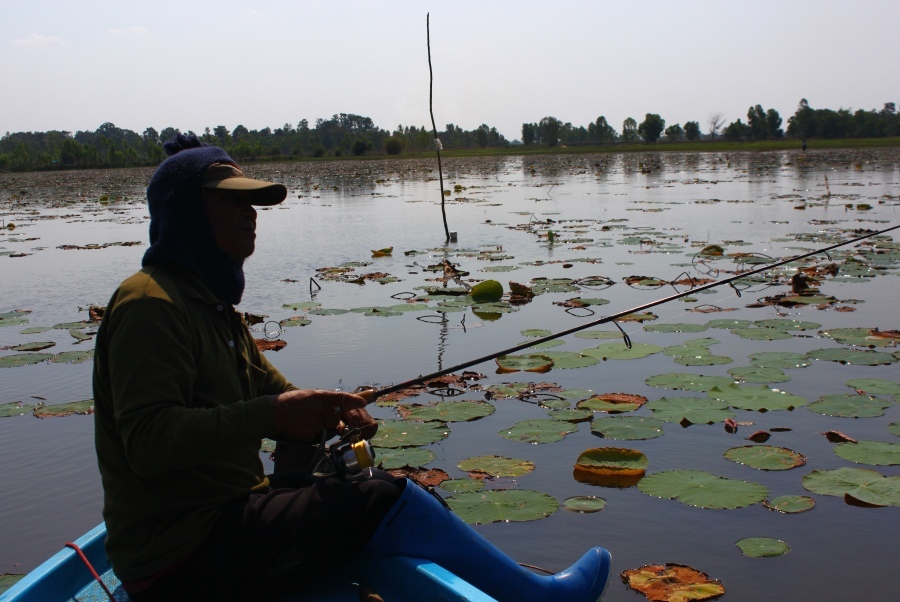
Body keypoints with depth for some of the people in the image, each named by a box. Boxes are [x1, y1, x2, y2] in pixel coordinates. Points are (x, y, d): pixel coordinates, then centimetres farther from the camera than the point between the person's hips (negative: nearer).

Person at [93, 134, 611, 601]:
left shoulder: (209, 303, 17)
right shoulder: (150, 305, -16)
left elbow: (273, 391, 14)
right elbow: (148, 438, -27)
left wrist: (326, 413, -7)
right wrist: (270, 415, -31)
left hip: (223, 514, 10)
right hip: (183, 556, -10)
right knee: (386, 501, -14)